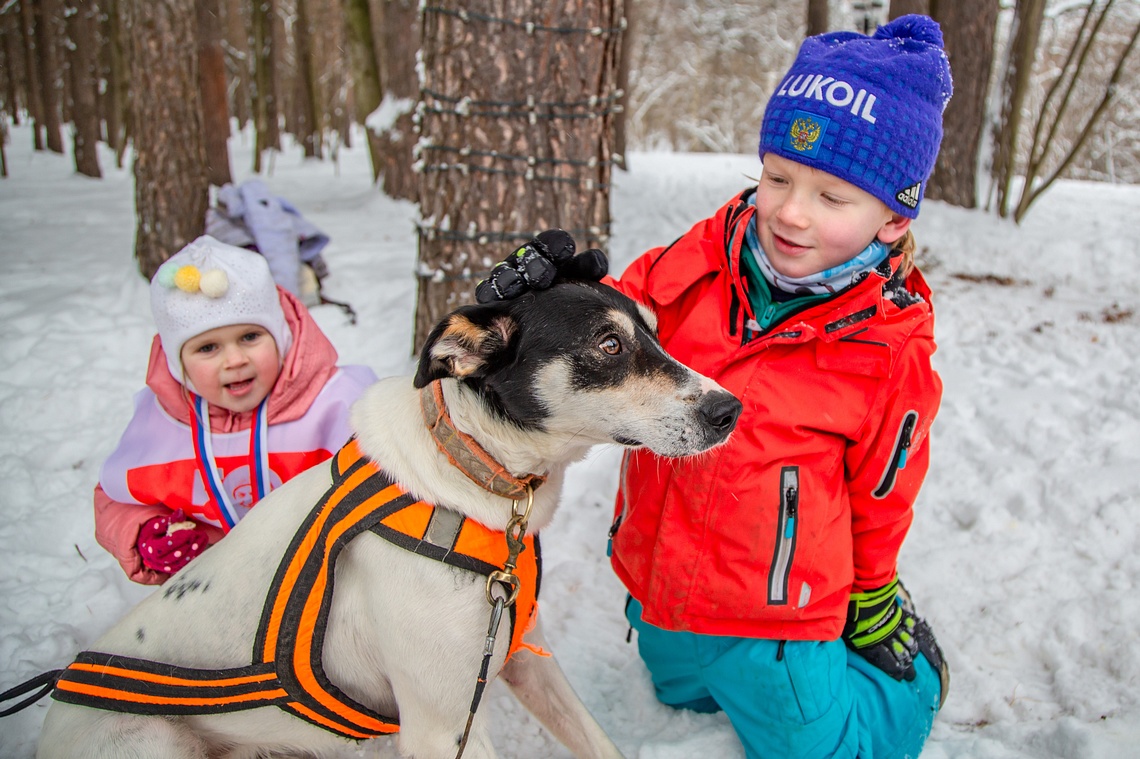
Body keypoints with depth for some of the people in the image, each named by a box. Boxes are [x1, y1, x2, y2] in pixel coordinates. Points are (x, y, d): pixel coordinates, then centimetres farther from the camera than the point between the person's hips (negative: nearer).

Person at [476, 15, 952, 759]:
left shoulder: (892, 350, -20)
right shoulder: (705, 256, -14)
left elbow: (878, 501, -6)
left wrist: (872, 601, 10)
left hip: (771, 623, -5)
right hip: (655, 587, 5)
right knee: (685, 697, 31)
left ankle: (914, 666, 40)